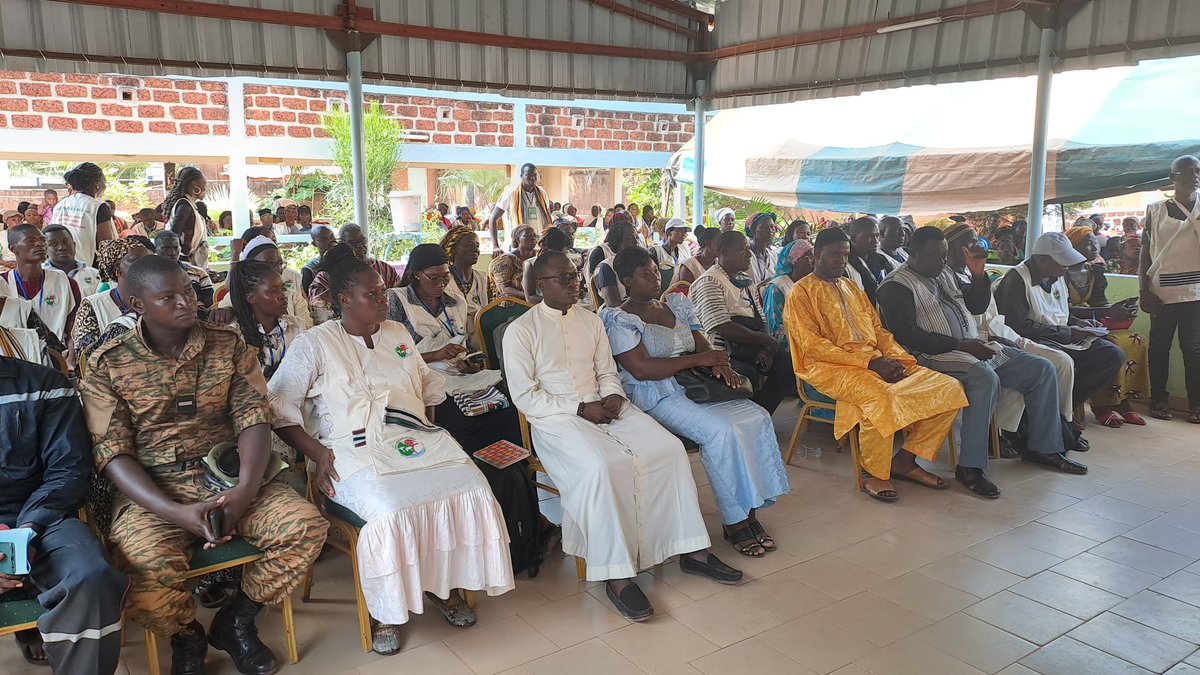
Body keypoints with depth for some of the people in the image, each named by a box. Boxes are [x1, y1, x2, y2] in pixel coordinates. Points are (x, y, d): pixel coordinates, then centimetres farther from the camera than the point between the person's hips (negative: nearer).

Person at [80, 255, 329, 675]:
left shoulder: (229, 346, 5)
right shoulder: (108, 365, 0)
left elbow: (254, 419, -2)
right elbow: (112, 453, -6)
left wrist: (246, 490, -21)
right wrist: (175, 512, -21)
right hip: (153, 491, -2)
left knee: (306, 527, -21)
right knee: (145, 569, -32)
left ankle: (235, 623, 6)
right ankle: (186, 637, 6)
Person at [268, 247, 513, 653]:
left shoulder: (397, 334, 21)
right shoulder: (314, 344, 4)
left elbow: (429, 385, 28)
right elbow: (279, 406, -1)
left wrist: (428, 429, 11)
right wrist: (316, 453, -11)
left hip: (416, 438, 5)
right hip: (357, 451, -5)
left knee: (473, 490, -21)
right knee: (392, 511, -34)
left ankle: (445, 584, -1)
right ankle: (386, 611, -8)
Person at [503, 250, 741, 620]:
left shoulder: (592, 321, 15)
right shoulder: (520, 331, -3)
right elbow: (524, 395, -8)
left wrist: (613, 397, -5)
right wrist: (580, 409, -15)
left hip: (603, 409, 6)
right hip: (556, 419, -6)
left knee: (670, 448, -13)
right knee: (601, 466, -35)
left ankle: (692, 551, -4)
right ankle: (616, 574, -25)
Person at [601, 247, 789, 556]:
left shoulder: (675, 305, 17)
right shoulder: (620, 320, -5)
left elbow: (702, 344, 16)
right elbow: (641, 369, -16)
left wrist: (718, 363, -10)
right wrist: (699, 359, -16)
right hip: (656, 396, -7)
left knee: (757, 418, -15)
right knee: (722, 431, -29)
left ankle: (750, 510, -9)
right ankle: (734, 521, -16)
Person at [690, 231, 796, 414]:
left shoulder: (744, 282, 22)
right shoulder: (709, 282, -7)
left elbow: (761, 320, 18)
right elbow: (724, 328, -18)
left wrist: (765, 348, -4)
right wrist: (767, 341, -11)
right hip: (723, 353, -8)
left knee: (787, 365, -13)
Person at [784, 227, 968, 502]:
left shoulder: (852, 287, 24)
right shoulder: (801, 293, 0)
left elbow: (878, 329, 21)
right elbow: (812, 344, -11)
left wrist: (897, 357, -2)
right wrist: (868, 362, -16)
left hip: (876, 362, 7)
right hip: (831, 367, -7)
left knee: (948, 387, -8)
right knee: (879, 396, -38)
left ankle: (906, 459, -3)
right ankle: (875, 473, -16)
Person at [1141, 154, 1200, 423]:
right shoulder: (1156, 211, 6)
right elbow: (1145, 253, 5)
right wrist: (1144, 291, -1)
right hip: (1163, 292, 0)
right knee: (1159, 346, 6)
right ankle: (1158, 399, 15)